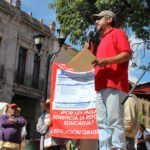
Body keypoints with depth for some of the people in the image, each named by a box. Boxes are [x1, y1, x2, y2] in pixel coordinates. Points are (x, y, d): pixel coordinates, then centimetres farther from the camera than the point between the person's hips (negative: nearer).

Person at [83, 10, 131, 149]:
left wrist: (106, 61, -20)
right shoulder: (103, 40, 30)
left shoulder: (117, 33, 7)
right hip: (101, 86, 8)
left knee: (114, 121, -12)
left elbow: (127, 54, -9)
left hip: (114, 84, -8)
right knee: (102, 123, 2)